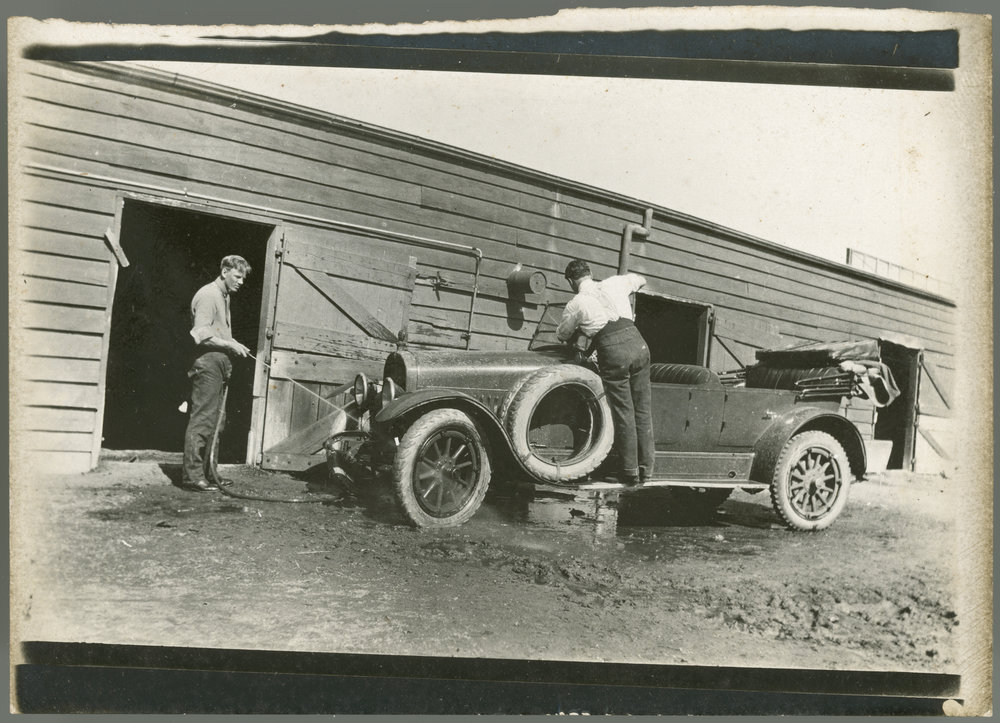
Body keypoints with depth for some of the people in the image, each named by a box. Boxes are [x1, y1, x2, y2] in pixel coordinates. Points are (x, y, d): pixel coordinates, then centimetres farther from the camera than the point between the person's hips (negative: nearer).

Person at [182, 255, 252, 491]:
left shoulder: (224, 296, 21)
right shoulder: (208, 295, -10)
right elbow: (201, 334, -19)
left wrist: (233, 346, 10)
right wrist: (230, 344, -17)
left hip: (219, 365, 10)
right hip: (208, 364, -10)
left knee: (214, 419, 12)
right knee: (202, 419, -9)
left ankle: (206, 471, 19)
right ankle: (193, 475, -6)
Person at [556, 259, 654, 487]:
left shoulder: (575, 304, 7)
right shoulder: (614, 283, 16)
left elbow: (562, 336, 24)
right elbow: (641, 280, 37)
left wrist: (580, 330, 44)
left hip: (613, 352, -4)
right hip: (638, 344, 4)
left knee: (623, 414, 5)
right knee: (642, 410, 11)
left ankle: (630, 473, 11)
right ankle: (646, 468, 17)